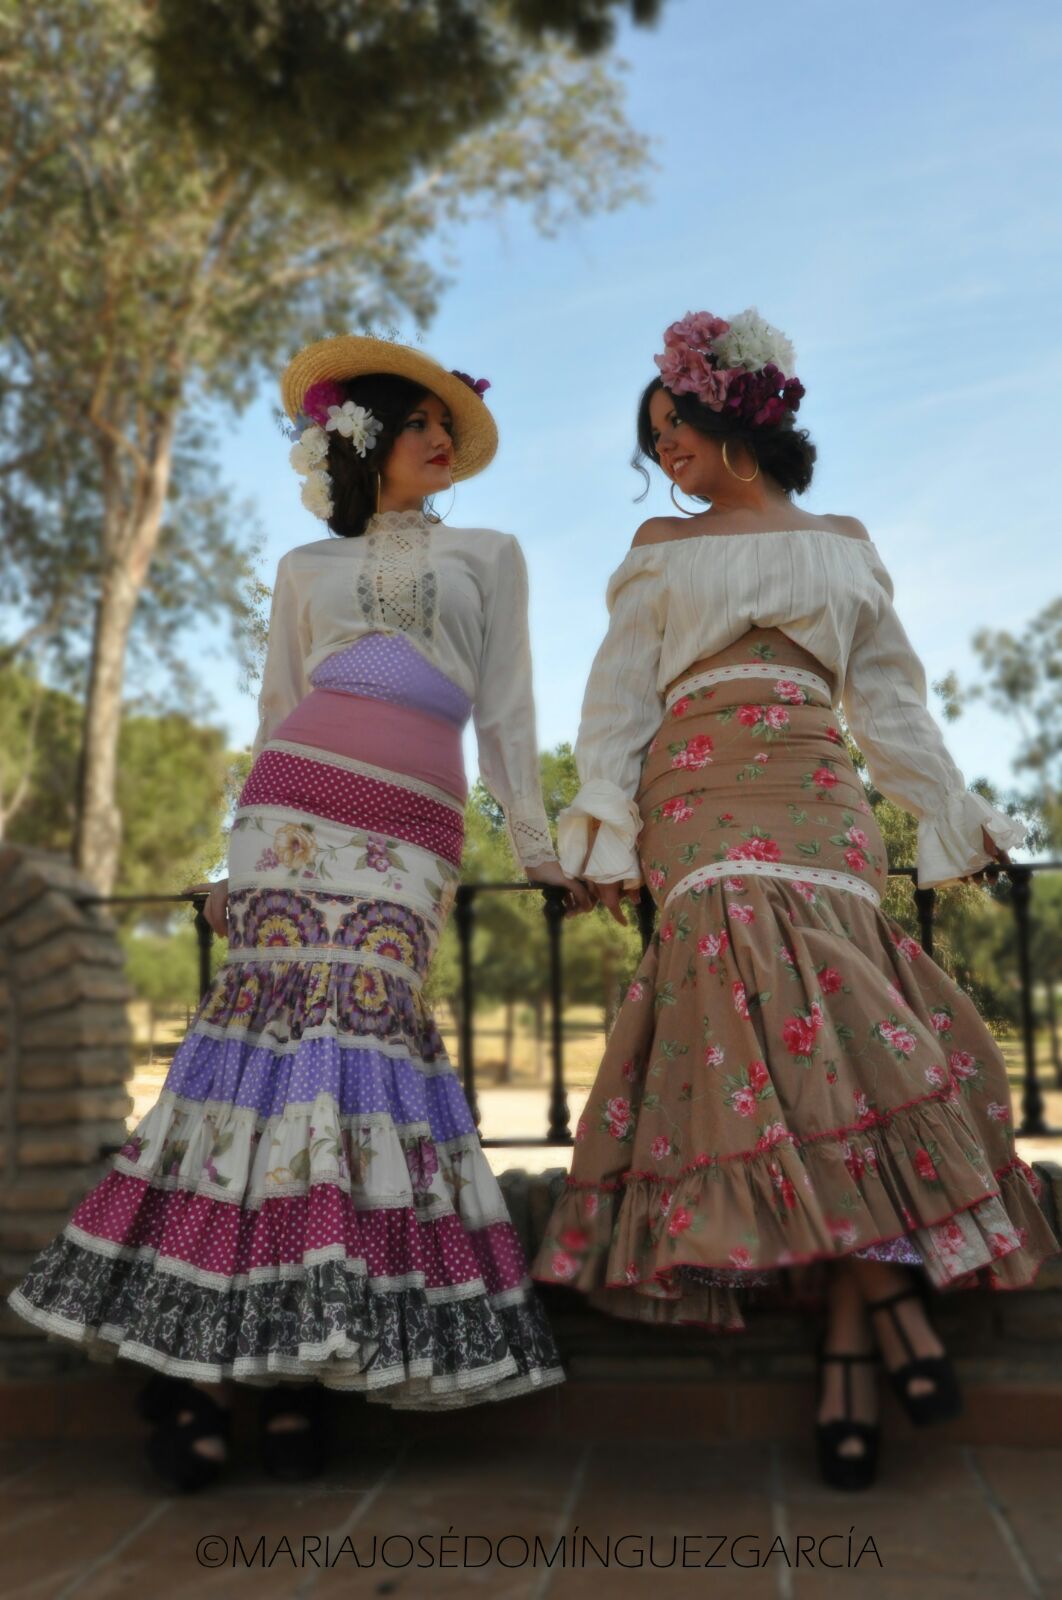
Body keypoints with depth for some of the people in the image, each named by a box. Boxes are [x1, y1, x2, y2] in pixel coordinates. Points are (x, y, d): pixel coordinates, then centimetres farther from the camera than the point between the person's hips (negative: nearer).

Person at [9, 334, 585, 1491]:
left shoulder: (488, 556, 22)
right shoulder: (305, 570, 23)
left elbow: (506, 710, 15)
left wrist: (538, 846, 7)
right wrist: (240, 857, 12)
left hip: (413, 829, 0)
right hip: (297, 800, 1)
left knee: (356, 1032, -16)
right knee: (277, 1016, -14)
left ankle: (303, 1352, -11)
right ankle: (190, 1356, -11)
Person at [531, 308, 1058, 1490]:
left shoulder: (844, 548, 21)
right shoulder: (661, 551, 18)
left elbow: (889, 698, 21)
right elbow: (619, 695, 10)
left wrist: (952, 813, 15)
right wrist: (605, 827, -4)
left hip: (822, 806, 1)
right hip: (707, 805, -1)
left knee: (811, 1024, -15)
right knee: (787, 1018, -21)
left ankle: (846, 1341, -11)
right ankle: (883, 1299, -19)